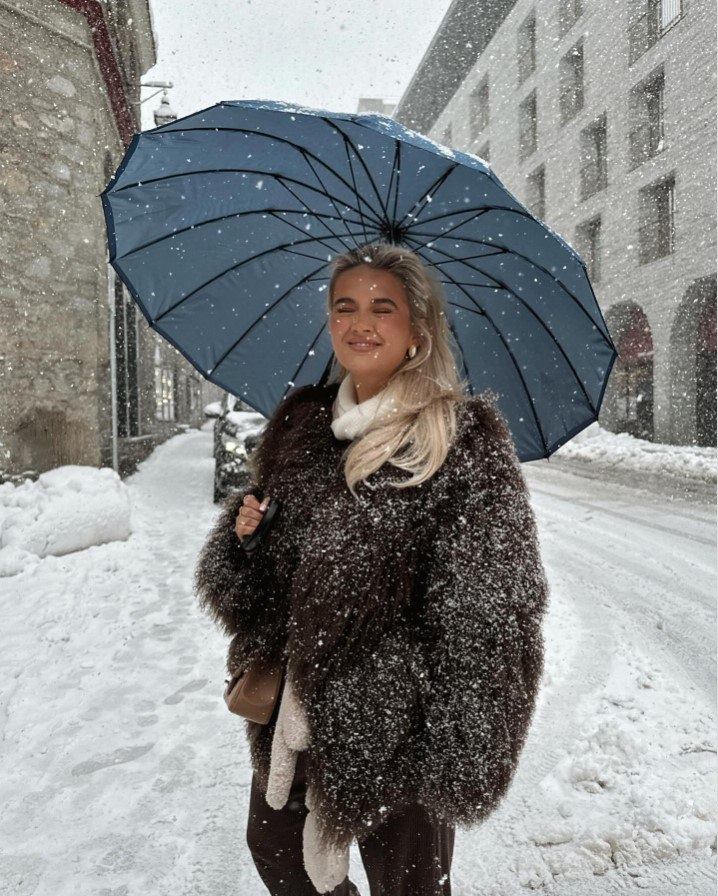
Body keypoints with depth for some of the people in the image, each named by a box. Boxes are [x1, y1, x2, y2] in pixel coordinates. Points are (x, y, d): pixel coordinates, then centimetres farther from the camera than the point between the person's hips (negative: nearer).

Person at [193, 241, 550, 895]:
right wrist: (246, 531, -9)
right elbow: (251, 575, 13)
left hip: (396, 720, -5)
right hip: (294, 701, 6)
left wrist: (458, 754, -17)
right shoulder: (301, 420, 3)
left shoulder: (465, 440, -15)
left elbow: (489, 612, -16)